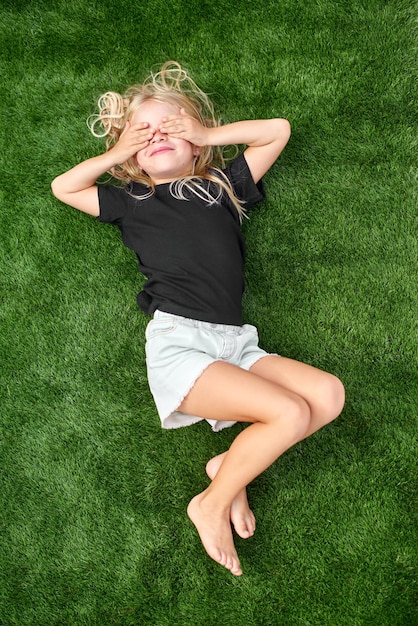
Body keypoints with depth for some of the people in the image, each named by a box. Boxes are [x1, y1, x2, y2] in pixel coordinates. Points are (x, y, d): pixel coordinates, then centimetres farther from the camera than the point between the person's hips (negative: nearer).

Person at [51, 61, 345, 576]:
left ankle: (229, 464, 0)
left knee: (329, 394, -14)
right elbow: (63, 187, 18)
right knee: (291, 413, -22)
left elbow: (278, 130, 21)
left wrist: (208, 135, 15)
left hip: (234, 344, 4)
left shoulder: (224, 186, 20)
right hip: (177, 343, -4)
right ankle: (212, 505, -1)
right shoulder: (131, 201, 16)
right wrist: (116, 152, 14)